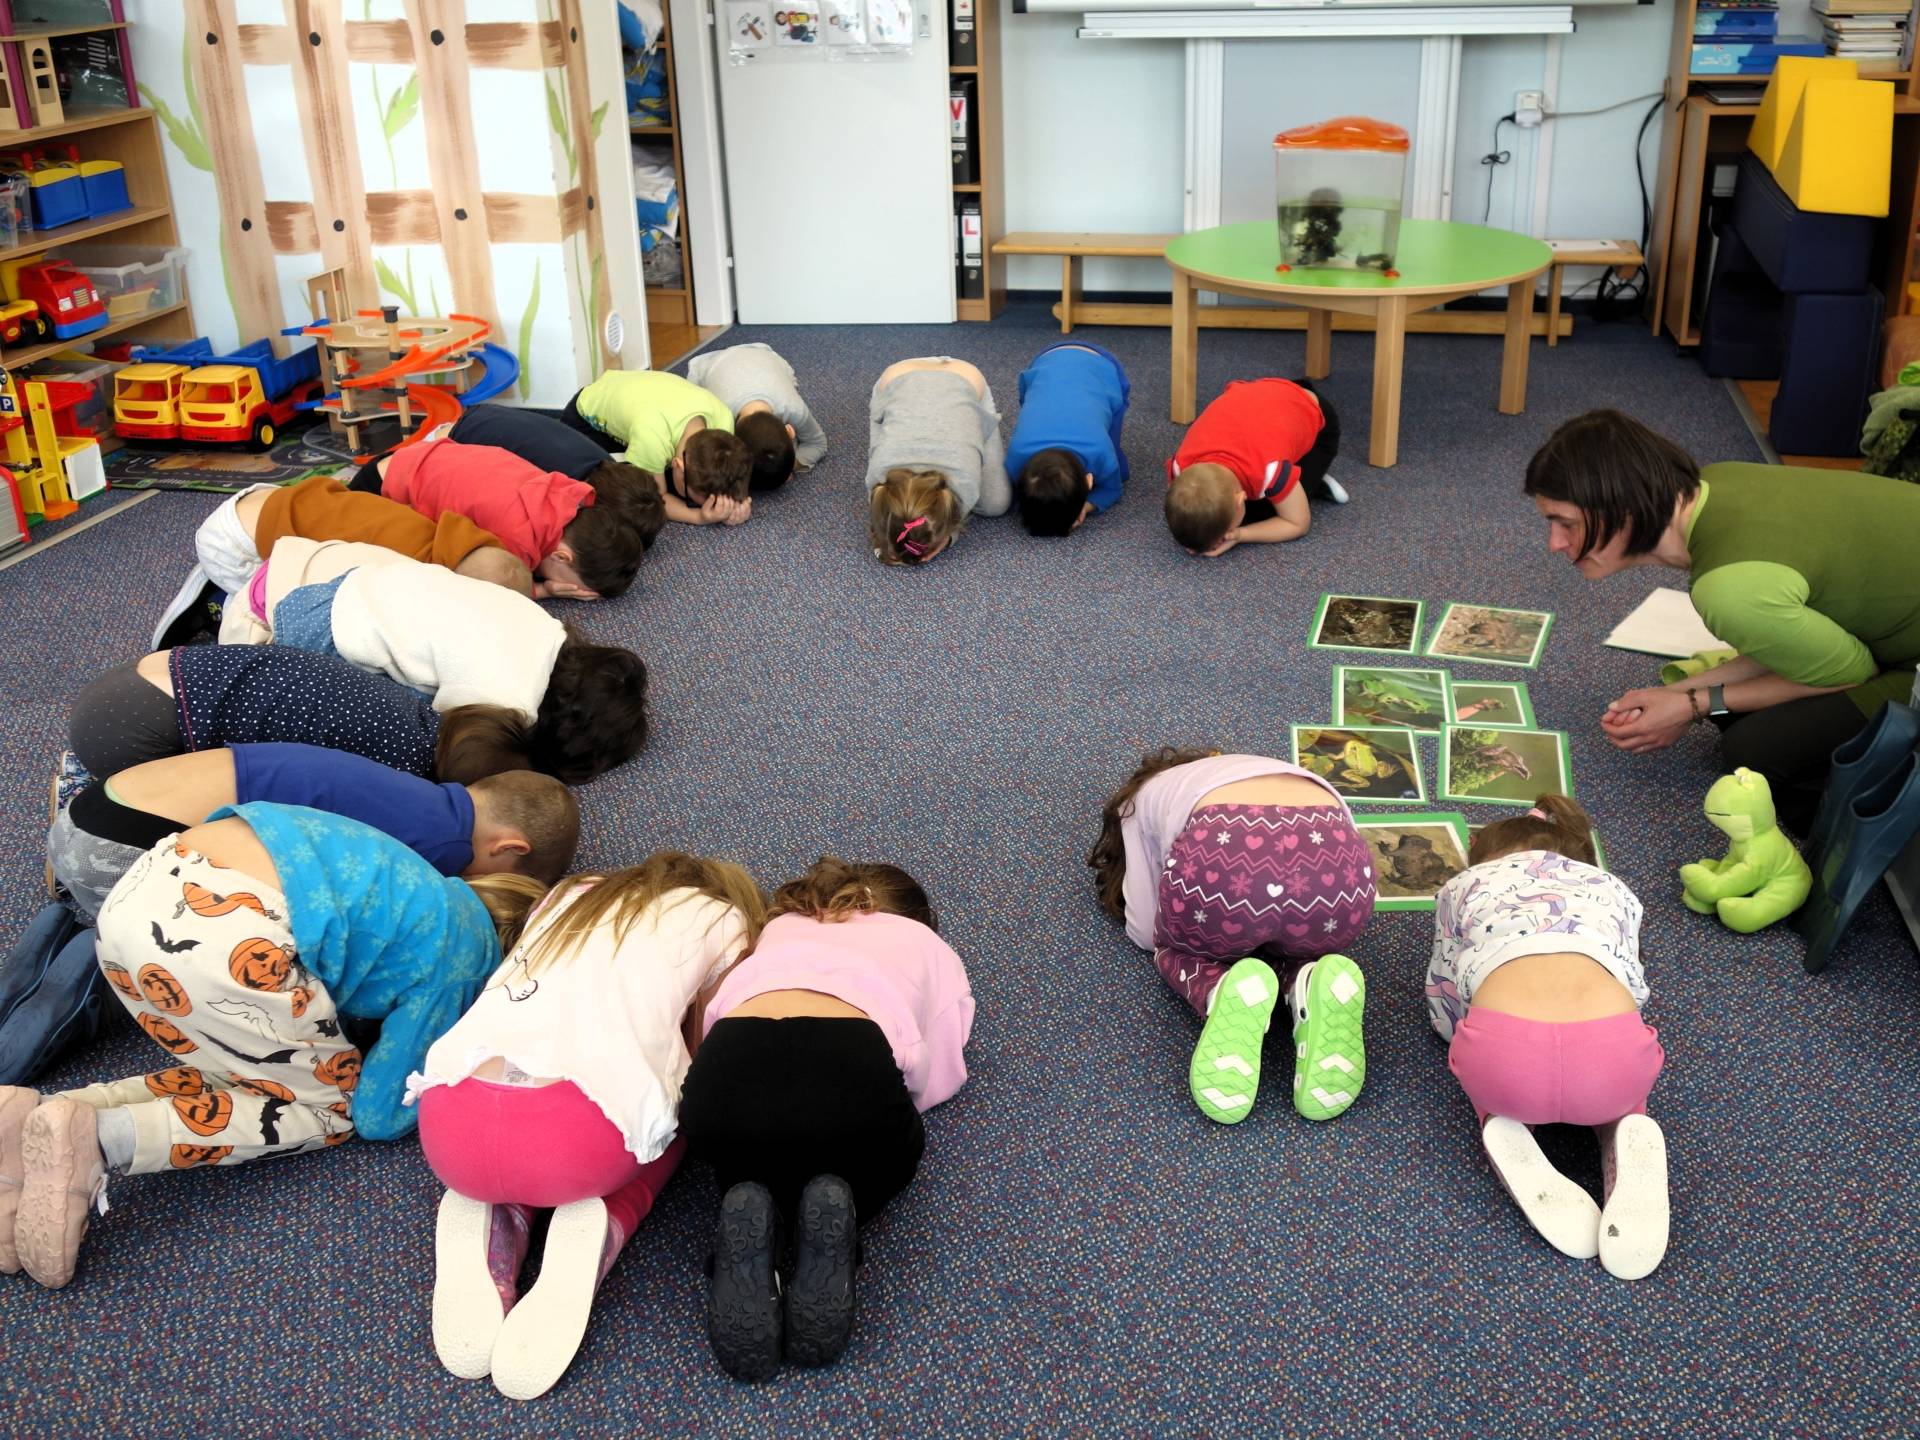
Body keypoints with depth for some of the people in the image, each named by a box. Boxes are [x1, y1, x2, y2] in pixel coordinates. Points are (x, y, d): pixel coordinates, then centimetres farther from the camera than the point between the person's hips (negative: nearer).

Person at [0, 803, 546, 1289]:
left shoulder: (448, 896, 28)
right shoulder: (462, 951, 6)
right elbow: (378, 1118, 9)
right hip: (229, 936, -9)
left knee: (237, 1079, 24)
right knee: (332, 1106, 13)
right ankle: (100, 1139, -7)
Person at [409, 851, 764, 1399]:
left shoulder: (573, 894, 33)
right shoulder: (723, 918, 21)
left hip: (452, 1126, 4)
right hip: (579, 1132, -4)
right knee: (665, 1129, 30)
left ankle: (491, 1217, 7)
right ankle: (599, 1225, 0)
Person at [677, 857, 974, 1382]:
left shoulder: (779, 928, 40)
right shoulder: (925, 944, 34)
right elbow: (934, 1083, 28)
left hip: (728, 1072, 2)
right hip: (852, 1069, -2)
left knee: (753, 1158, 36)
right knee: (893, 1147, 34)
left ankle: (750, 1218, 1)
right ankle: (837, 1209, 1)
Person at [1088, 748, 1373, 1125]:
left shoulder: (1142, 798, 37)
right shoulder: (1274, 770, 46)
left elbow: (1144, 932, 31)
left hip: (1222, 852, -3)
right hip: (1335, 866, 3)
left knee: (1178, 950, 30)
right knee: (1291, 947, 36)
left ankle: (1223, 996, -6)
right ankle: (1311, 989, -2)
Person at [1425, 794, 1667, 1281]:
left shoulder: (1464, 884, 32)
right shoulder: (1612, 888, 35)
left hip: (1503, 1052, 0)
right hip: (1612, 1053, 1)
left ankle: (1506, 1130, 4)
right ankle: (1627, 1136, 4)